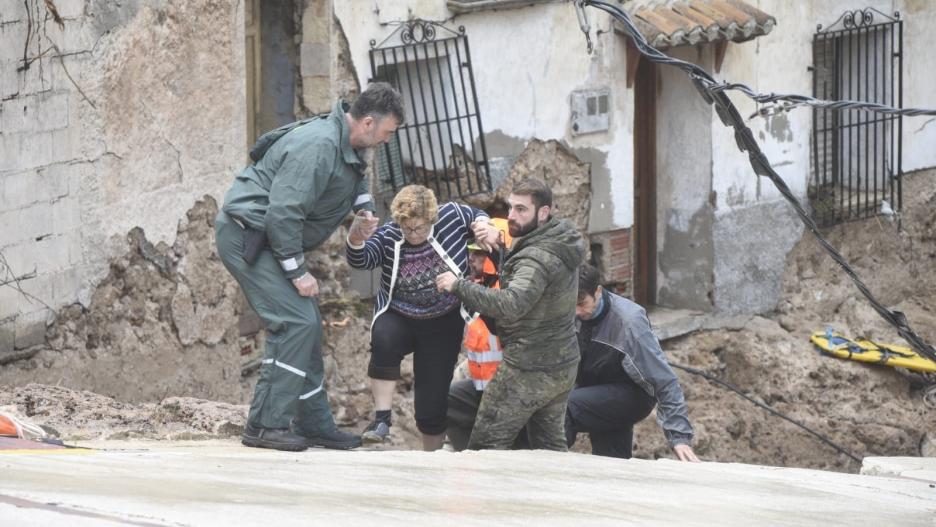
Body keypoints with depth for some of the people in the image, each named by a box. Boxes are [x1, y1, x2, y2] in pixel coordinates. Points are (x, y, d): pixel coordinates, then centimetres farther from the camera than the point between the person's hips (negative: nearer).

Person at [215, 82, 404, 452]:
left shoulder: (345, 145, 8)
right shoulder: (318, 146, -25)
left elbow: (355, 176, 34)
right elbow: (283, 213, -29)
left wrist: (365, 207, 14)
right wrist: (298, 272, -21)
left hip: (266, 239, 11)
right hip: (246, 236, -11)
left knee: (308, 325, 12)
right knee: (295, 322, -18)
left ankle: (314, 424, 18)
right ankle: (266, 425, -16)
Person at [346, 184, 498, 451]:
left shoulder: (452, 216, -11)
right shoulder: (388, 237, -11)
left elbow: (477, 215, 9)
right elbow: (361, 260, -27)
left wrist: (484, 227, -14)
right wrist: (356, 239, -48)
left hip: (442, 326, 0)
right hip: (398, 319, 0)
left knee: (432, 400, 1)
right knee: (384, 340, -37)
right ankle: (381, 419, -28)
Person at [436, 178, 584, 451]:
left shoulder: (537, 259, -24)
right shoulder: (562, 242, 8)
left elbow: (510, 305, -37)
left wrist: (459, 286, -32)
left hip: (530, 371, -10)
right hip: (564, 366, 10)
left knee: (486, 446, -4)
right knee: (549, 442, 16)